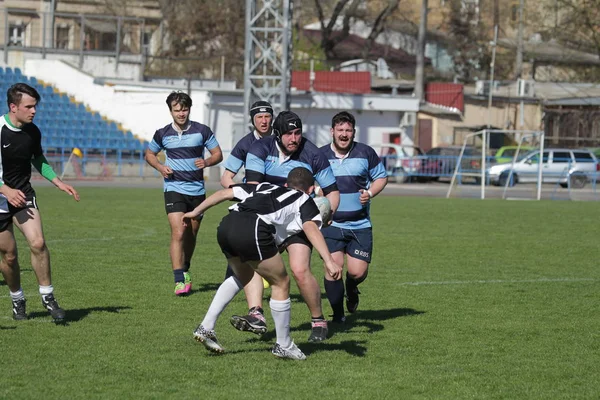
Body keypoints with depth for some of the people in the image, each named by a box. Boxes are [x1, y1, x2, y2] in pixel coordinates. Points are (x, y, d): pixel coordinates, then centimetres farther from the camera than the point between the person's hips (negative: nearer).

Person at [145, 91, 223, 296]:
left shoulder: (202, 131, -1)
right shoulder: (162, 134, 1)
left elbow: (218, 154, 5)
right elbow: (150, 154, 16)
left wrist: (207, 162, -17)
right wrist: (160, 167, -4)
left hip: (197, 190, 2)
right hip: (174, 189, -2)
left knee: (191, 235, 13)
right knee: (178, 233, -16)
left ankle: (185, 270, 36)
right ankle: (179, 281, -18)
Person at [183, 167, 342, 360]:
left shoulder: (264, 187, 37)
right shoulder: (304, 200, 22)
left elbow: (224, 193, 32)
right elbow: (311, 228, 1)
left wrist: (196, 212, 40)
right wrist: (329, 261, -9)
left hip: (225, 226, 6)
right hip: (253, 231, -6)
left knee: (242, 276, 32)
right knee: (281, 284, 13)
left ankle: (206, 327, 26)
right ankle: (283, 345, 21)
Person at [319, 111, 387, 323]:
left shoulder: (366, 153, 2)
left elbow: (381, 177, 13)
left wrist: (370, 193, -6)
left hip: (360, 224, 1)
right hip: (331, 224, -1)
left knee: (358, 272, -6)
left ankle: (351, 289, 33)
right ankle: (338, 315, 4)